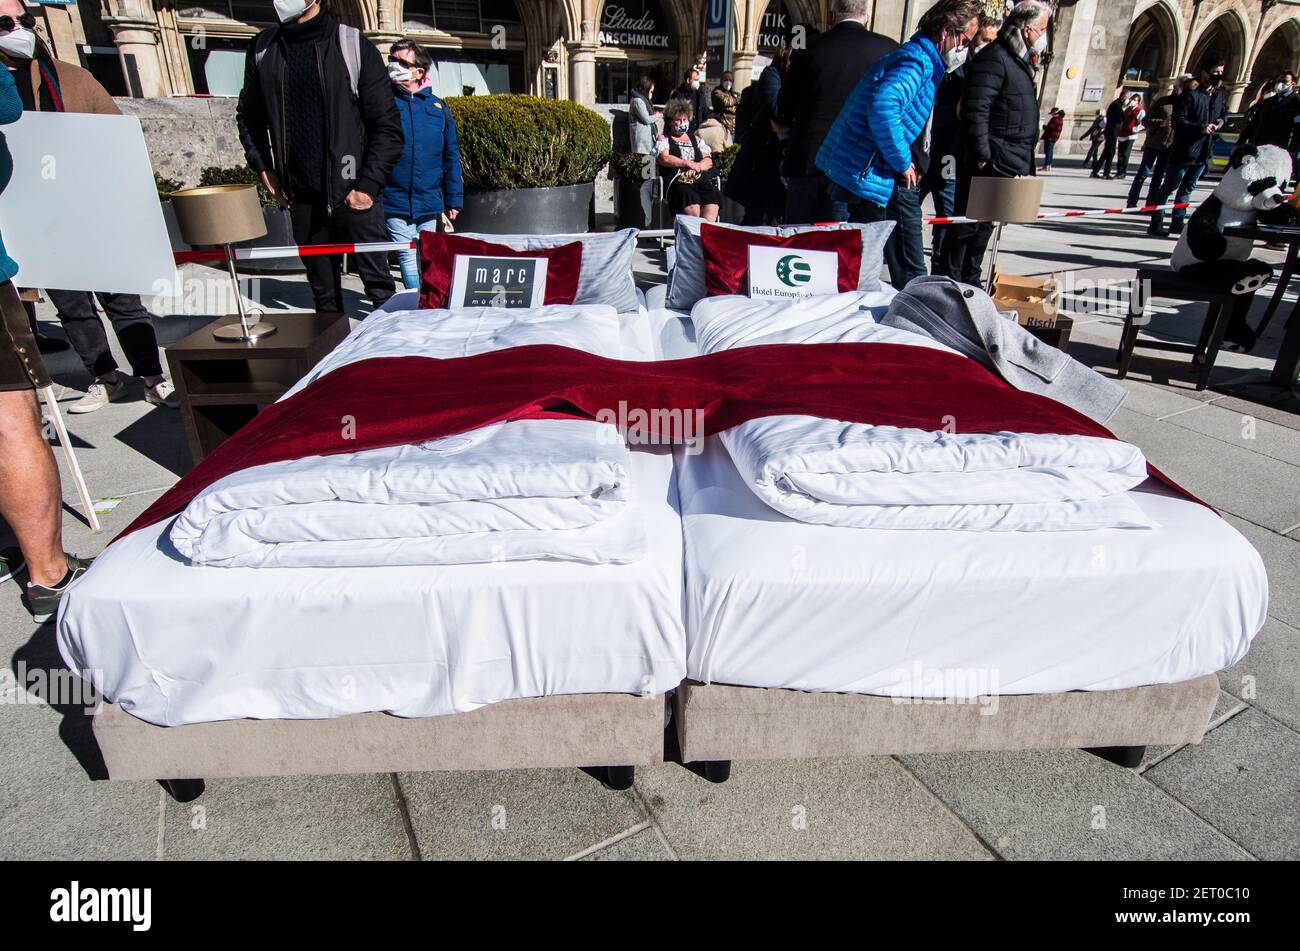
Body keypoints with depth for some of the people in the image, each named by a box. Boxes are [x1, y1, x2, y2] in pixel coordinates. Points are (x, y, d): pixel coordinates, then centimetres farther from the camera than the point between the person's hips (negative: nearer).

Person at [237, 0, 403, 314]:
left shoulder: (354, 46, -5)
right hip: (301, 196, 4)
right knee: (323, 293, 11)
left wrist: (368, 185, -12)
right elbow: (248, 116, 20)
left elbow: (388, 127, -6)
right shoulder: (263, 48, 8)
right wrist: (263, 167, 8)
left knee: (379, 285, -2)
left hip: (354, 193, -4)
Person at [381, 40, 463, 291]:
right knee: (408, 258, -4)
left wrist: (453, 200, 7)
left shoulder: (438, 107, 8)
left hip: (430, 204, 2)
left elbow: (451, 156, 11)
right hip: (395, 203, -2)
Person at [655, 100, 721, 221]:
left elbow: (709, 162, 18)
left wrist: (697, 167, -4)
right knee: (692, 207, -37)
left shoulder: (695, 139, 31)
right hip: (678, 180, -3)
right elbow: (664, 159, 1)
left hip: (701, 179, 3)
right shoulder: (664, 139, 21)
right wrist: (688, 163, -4)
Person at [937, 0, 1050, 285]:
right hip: (989, 164, -10)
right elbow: (976, 110, -20)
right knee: (968, 225, -5)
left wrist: (1024, 161, 16)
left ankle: (969, 283, 22)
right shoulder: (994, 57, -11)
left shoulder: (1020, 61, 19)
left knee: (984, 225, 14)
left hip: (1009, 164, 10)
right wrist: (982, 156, -22)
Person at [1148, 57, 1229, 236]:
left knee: (1187, 188, 14)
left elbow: (1224, 113, 24)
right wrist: (1201, 128, -24)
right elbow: (1178, 120, -17)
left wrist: (1221, 121, 1)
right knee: (1169, 186, -2)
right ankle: (1156, 223, 1)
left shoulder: (1221, 94, 10)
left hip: (1204, 150, 7)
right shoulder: (1190, 93, -12)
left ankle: (1178, 222, 21)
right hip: (1184, 150, -7)